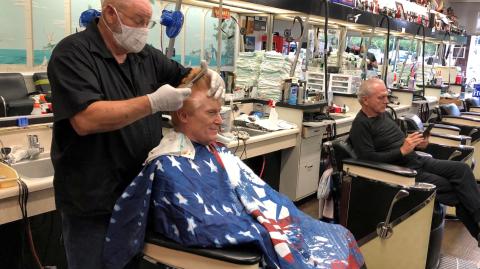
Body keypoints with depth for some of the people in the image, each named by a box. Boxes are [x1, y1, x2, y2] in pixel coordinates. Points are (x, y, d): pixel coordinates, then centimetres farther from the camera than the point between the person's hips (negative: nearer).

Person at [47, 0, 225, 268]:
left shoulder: (146, 55, 6)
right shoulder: (73, 53, -13)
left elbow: (184, 75, 19)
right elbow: (85, 120, -26)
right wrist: (154, 102, -27)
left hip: (143, 192, 6)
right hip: (93, 201, -6)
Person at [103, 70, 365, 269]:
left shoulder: (217, 153, 9)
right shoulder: (169, 167, -18)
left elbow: (258, 193, 9)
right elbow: (202, 227, -24)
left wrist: (288, 221, -1)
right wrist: (266, 233, -21)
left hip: (248, 226, 9)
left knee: (340, 239, 8)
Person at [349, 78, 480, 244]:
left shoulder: (384, 114, 14)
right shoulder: (360, 125, -13)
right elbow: (369, 158, -21)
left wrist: (416, 143, 1)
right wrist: (403, 151, -23)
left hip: (417, 160, 8)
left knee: (461, 168, -9)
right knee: (451, 188, -16)